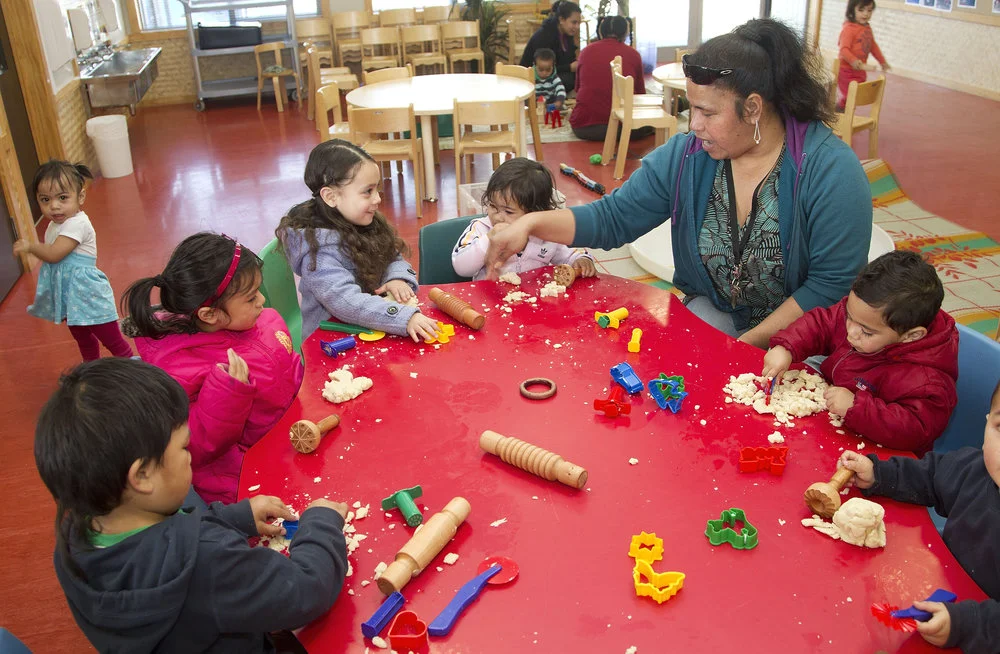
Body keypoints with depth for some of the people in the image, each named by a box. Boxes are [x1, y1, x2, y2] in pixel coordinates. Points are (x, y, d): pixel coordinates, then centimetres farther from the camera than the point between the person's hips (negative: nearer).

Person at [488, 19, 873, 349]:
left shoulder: (831, 170, -18)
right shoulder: (685, 156, -5)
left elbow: (831, 284, -17)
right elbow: (613, 218, -3)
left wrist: (749, 343, -21)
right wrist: (533, 223, -17)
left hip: (800, 327, -4)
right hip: (713, 311, 4)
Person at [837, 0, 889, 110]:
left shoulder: (867, 27, 10)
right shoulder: (849, 28, -18)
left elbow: (873, 45, 23)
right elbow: (844, 49, -27)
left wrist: (882, 61, 28)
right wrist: (853, 60, -43)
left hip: (860, 71, 9)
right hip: (847, 71, -9)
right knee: (846, 98, -9)